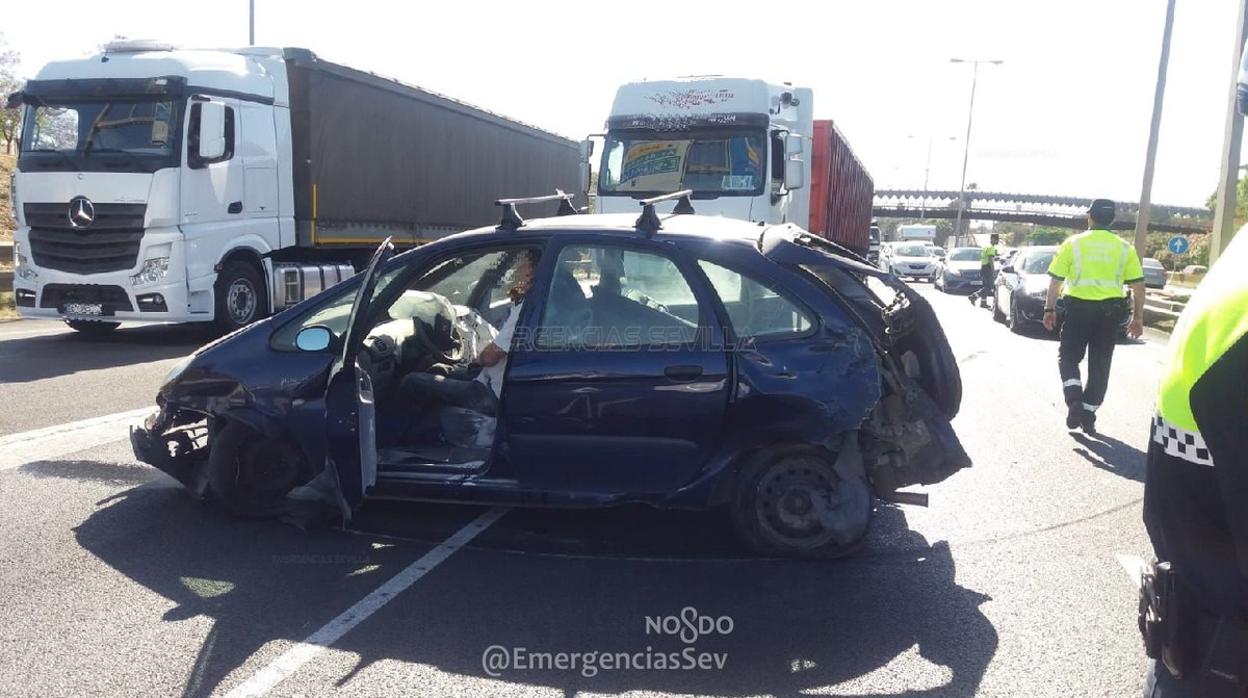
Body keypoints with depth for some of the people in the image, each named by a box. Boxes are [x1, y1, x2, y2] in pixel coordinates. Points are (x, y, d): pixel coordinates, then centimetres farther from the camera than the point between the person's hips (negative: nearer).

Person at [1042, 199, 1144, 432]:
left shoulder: (1073, 243, -2)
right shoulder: (1124, 247, 5)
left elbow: (1056, 280, -4)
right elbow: (1138, 285, 3)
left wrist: (1049, 309, 4)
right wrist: (1138, 317, 9)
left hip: (1079, 307, -2)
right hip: (1110, 310, 2)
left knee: (1068, 357, 10)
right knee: (1100, 364, 10)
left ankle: (1074, 401, -12)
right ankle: (1088, 415, 12)